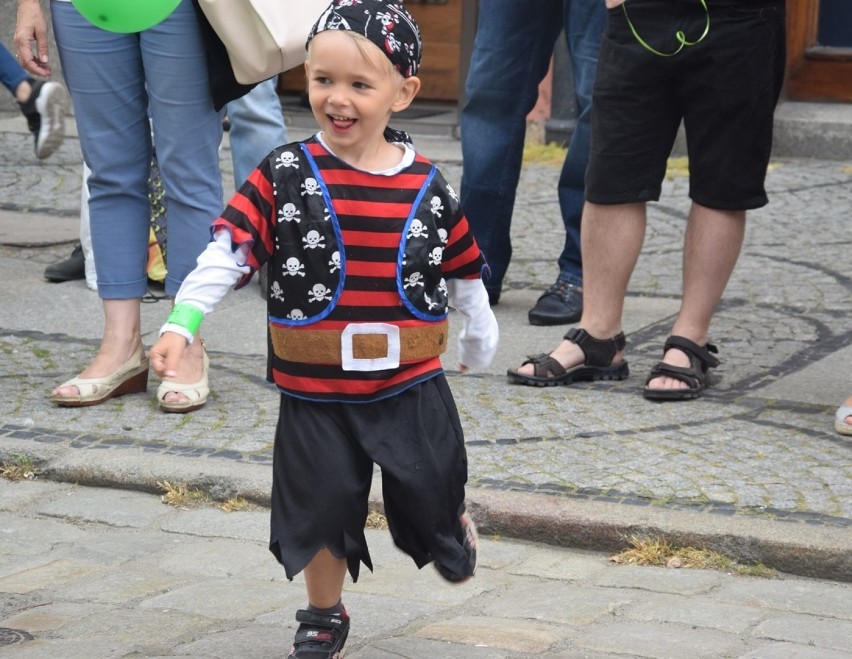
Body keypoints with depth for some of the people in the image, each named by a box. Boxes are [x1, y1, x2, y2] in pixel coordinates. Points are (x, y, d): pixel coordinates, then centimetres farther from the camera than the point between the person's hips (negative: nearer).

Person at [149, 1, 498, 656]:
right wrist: (181, 323, -24)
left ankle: (453, 528, 43)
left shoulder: (426, 187, -2)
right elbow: (229, 250, -13)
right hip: (315, 391, -1)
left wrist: (480, 335, 24)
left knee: (430, 496, 7)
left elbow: (463, 269, 12)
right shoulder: (284, 177, -8)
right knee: (322, 504, 7)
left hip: (413, 385, 1)